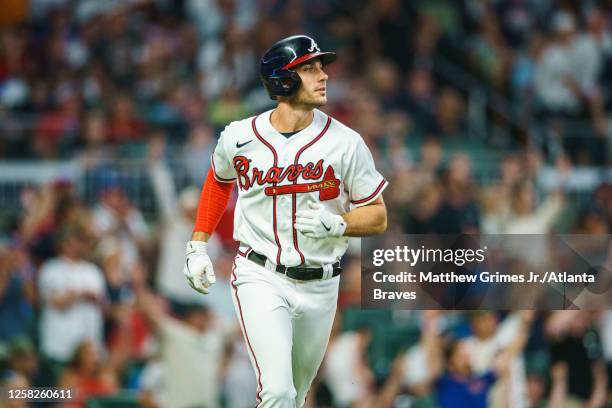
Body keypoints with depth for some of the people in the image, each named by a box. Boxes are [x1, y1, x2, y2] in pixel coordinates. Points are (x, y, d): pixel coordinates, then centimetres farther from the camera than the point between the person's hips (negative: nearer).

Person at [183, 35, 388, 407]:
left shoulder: (345, 142, -7)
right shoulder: (239, 137, -4)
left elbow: (378, 217, -1)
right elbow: (219, 180, 19)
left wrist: (335, 223, -21)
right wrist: (198, 247, 15)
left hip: (319, 287, 2)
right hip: (261, 279, -2)